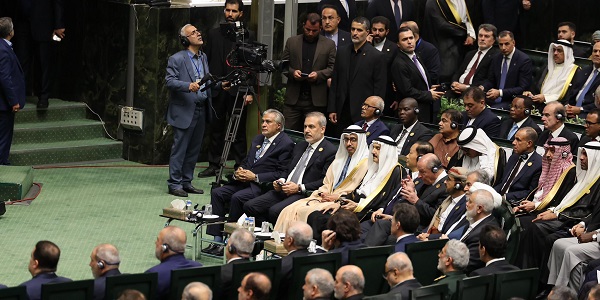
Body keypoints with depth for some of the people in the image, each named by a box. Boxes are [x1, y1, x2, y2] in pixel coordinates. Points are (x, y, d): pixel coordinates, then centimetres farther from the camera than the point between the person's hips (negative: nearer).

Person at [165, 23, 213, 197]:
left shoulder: (203, 58, 15)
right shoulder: (177, 59, -7)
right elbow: (170, 81, -16)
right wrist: (189, 86, -30)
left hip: (201, 111, 7)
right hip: (184, 111, -7)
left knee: (194, 150, 11)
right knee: (179, 149, -4)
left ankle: (186, 182, 19)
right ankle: (175, 184, 0)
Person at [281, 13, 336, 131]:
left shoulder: (329, 45, 7)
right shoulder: (291, 42, 12)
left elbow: (332, 68, 4)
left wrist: (318, 74, -13)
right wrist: (292, 72, -9)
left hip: (316, 100, -1)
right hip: (293, 98, 1)